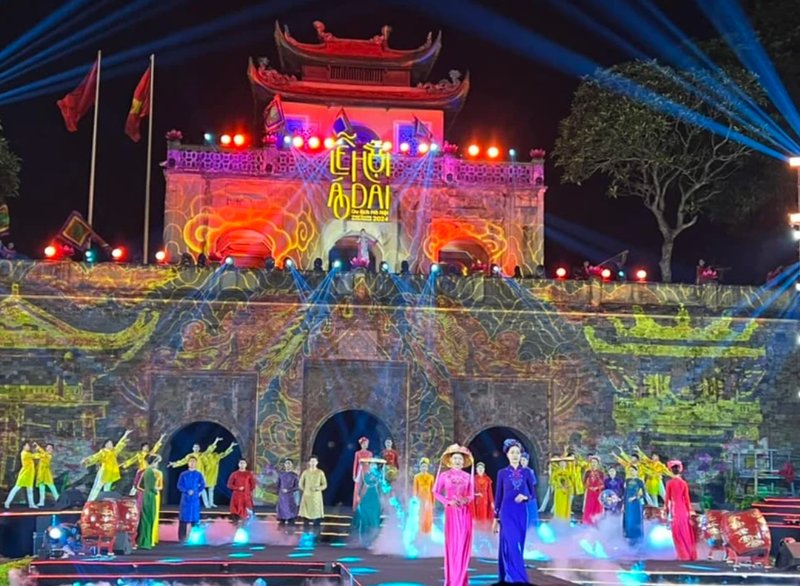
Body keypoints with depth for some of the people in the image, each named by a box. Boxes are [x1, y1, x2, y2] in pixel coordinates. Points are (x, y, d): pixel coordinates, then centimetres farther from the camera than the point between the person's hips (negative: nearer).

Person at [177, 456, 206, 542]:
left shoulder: (199, 474, 4)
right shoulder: (183, 474, 5)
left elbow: (202, 486, 6)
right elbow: (179, 485, 0)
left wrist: (196, 492, -4)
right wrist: (187, 491, -14)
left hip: (195, 499, 0)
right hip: (185, 498, 0)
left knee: (195, 517, 1)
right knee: (183, 516, -1)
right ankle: (182, 537, 4)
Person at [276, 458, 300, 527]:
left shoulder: (295, 475, -2)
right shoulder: (281, 474, 7)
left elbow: (297, 487, -5)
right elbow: (277, 486, 12)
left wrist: (288, 490, -15)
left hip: (290, 497, -3)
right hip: (281, 497, 3)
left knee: (291, 513, -5)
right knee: (281, 512, 3)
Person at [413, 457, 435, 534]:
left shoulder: (431, 477, 3)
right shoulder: (417, 477, -2)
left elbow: (432, 490, 5)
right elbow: (415, 489, 0)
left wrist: (433, 501, 4)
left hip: (428, 498, 1)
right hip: (420, 498, -1)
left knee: (428, 516, 2)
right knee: (420, 516, -2)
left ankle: (428, 532, 11)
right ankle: (421, 532, 6)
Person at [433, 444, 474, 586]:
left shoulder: (468, 477, 5)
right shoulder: (444, 475, 1)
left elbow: (472, 495, 10)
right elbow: (436, 493, 1)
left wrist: (466, 500, -12)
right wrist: (448, 501, -13)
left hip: (465, 512, 2)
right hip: (451, 511, -1)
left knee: (464, 543, 0)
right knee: (452, 543, -2)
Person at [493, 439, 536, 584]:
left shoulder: (527, 472, 6)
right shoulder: (502, 473, 2)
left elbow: (533, 494, 9)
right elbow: (498, 496, 5)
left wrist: (525, 497, -14)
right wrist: (496, 518, 4)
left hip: (521, 513, 3)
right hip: (507, 513, -3)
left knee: (518, 546, 7)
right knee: (512, 546, -12)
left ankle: (508, 578, 18)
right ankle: (518, 579, -14)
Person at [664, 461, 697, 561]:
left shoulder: (669, 483, -8)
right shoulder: (684, 483, -2)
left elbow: (667, 497, -5)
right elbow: (687, 498, 1)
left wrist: (666, 508, 6)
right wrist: (689, 511, 8)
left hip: (674, 508, -3)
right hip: (683, 508, 3)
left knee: (678, 532, 4)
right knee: (686, 532, 12)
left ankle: (683, 555, 4)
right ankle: (690, 554, 15)